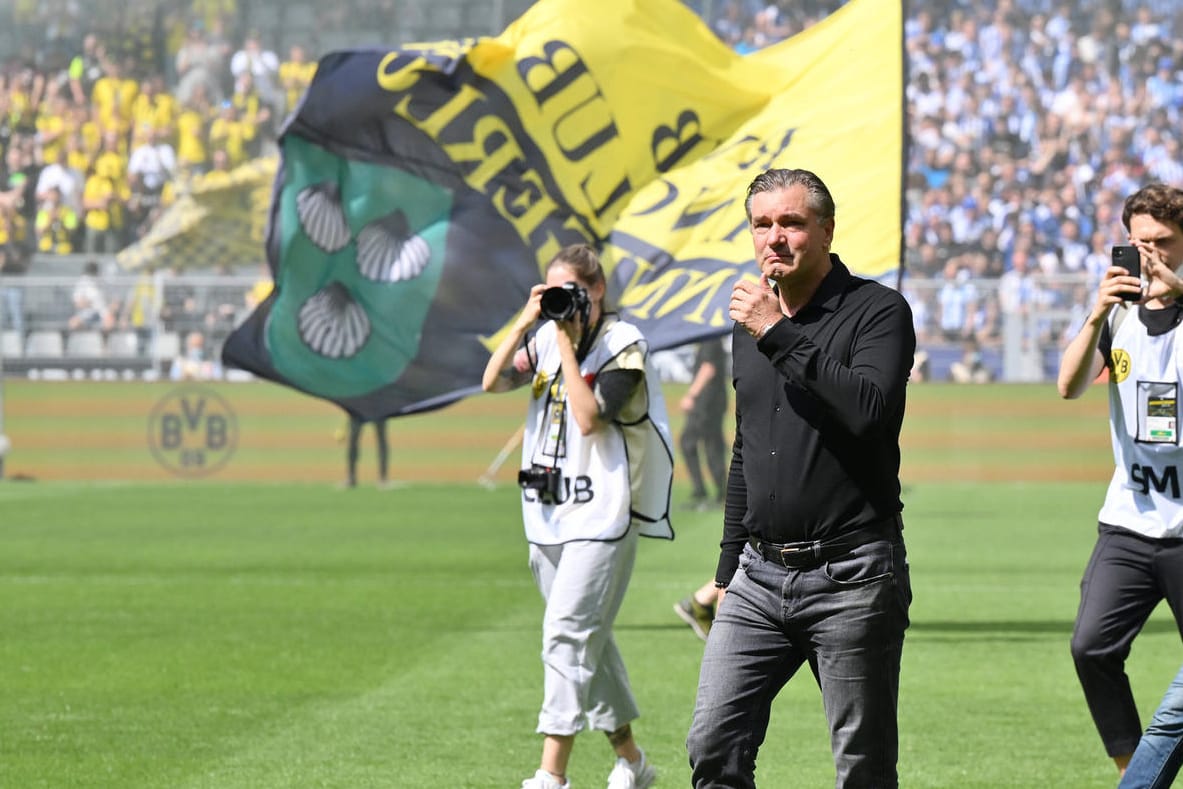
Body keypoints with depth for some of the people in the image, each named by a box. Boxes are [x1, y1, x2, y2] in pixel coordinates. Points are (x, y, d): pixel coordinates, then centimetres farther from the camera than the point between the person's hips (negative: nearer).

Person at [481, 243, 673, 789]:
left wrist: (568, 343, -17)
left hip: (601, 514, -7)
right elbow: (492, 382, -2)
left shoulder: (623, 344, -8)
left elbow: (590, 417, -19)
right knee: (587, 640, 13)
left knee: (568, 634, -15)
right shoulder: (547, 338, 10)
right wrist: (526, 322, -8)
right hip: (548, 514, 7)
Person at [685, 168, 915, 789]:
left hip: (850, 577, -6)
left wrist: (780, 336, -20)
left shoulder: (877, 311, -5)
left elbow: (869, 409, -24)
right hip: (760, 575, 6)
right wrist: (728, 570, 24)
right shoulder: (750, 323, 16)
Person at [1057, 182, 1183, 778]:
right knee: (1092, 646, -11)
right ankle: (1133, 773, 0)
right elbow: (1069, 386, -5)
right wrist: (1097, 313, -19)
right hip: (1129, 524, 3)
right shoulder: (1119, 314, 10)